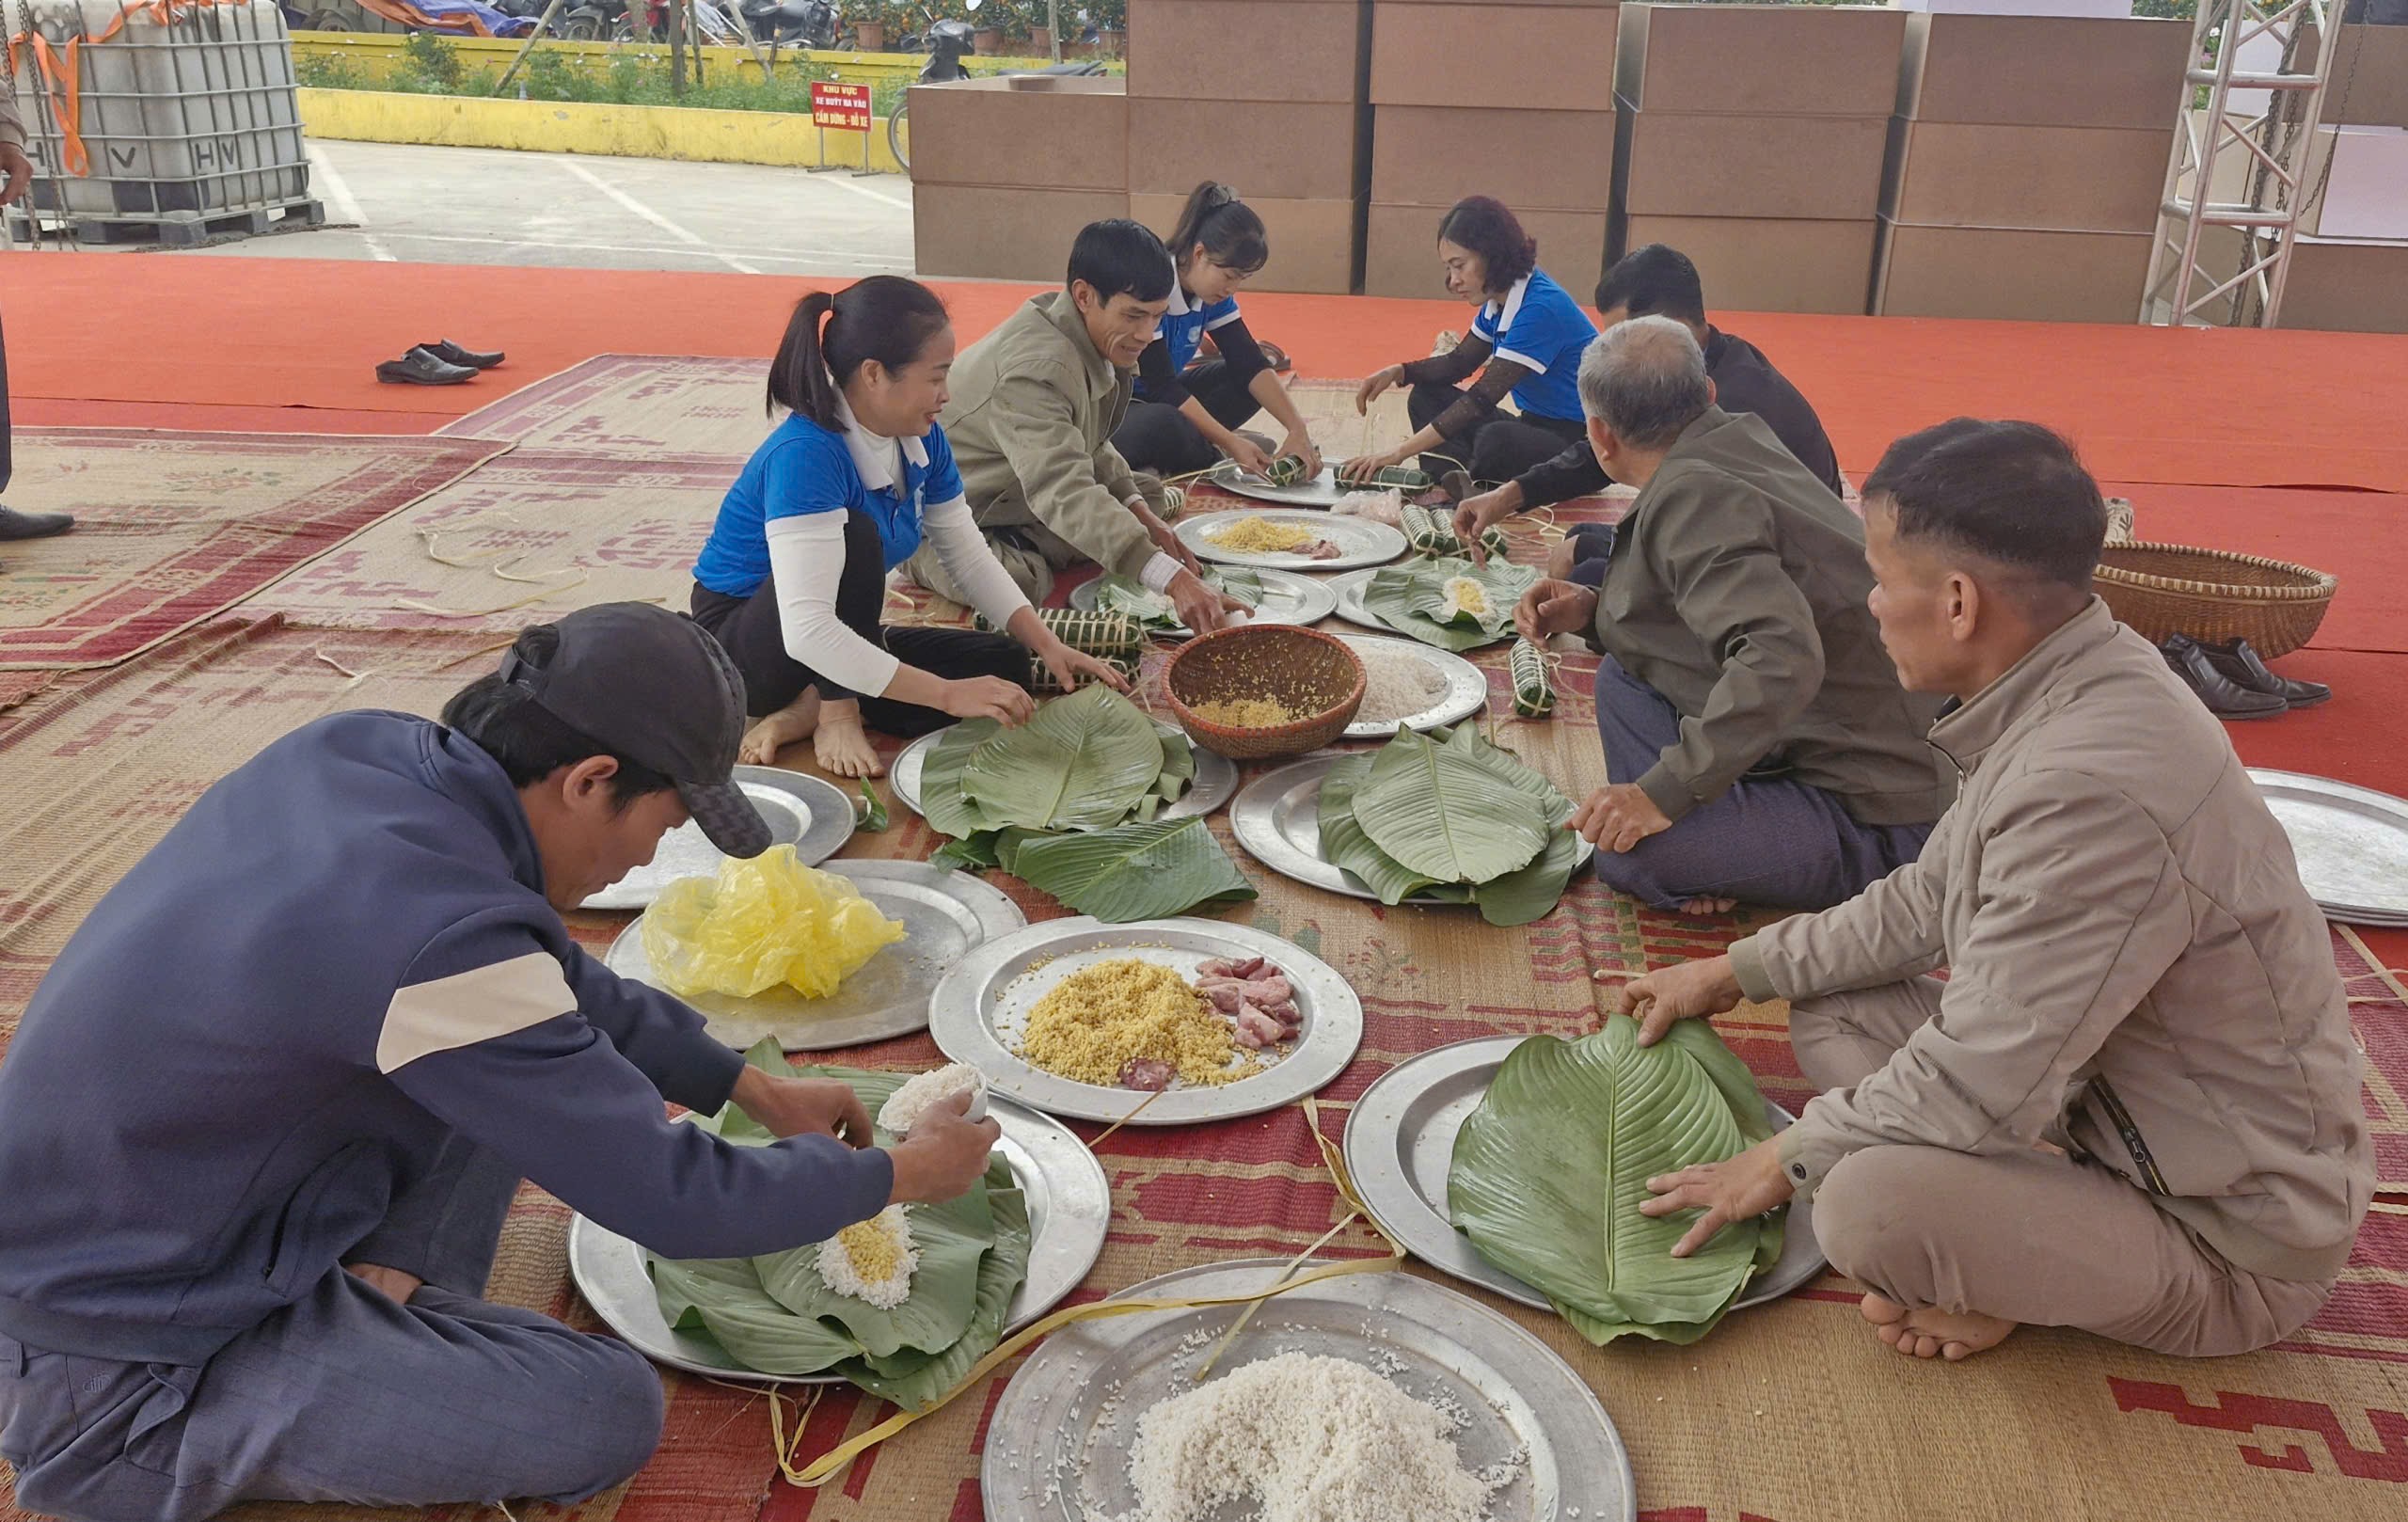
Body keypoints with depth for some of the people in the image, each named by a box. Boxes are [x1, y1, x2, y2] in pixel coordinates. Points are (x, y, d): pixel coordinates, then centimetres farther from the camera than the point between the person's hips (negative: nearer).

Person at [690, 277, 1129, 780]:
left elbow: (970, 558, 2)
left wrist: (1049, 646, -10)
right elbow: (805, 629, -39)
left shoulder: (921, 440, -7)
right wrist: (946, 693, -39)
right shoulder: (804, 454, -31)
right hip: (740, 645, -8)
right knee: (856, 535, -32)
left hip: (840, 640, 8)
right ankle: (835, 715, -16)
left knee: (1005, 668, -4)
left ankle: (807, 710, -10)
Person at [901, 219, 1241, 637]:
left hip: (1017, 500, 9)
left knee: (1150, 496, 6)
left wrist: (1141, 513, -9)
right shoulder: (1036, 369, -36)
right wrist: (1174, 580, -58)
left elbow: (1088, 445, 10)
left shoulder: (1094, 335, -5)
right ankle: (915, 555, -6)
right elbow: (1063, 491, -49)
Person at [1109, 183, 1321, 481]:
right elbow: (1161, 386, -27)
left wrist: (1298, 429, -18)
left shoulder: (1215, 293, -1)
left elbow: (1249, 362, -5)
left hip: (1156, 400, 9)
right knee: (1164, 424, -38)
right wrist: (1230, 442, -29)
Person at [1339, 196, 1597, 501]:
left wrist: (1399, 452, -27)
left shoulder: (1541, 307, -23)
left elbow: (1482, 398, -26)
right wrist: (1398, 372, -4)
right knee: (1427, 398, 4)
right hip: (1535, 427, 10)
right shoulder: (1497, 302, 5)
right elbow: (1460, 362, 17)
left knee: (1496, 439, -39)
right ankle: (1458, 482, -20)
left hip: (1578, 444, -10)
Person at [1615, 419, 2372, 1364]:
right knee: (1833, 1007, 8)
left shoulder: (2093, 788, -34)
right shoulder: (2069, 694, -3)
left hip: (2231, 1245, -9)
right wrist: (1737, 974, 13)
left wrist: (1787, 1161, -12)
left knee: (1869, 1203, -33)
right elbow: (1929, 900, 11)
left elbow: (1977, 1087, -29)